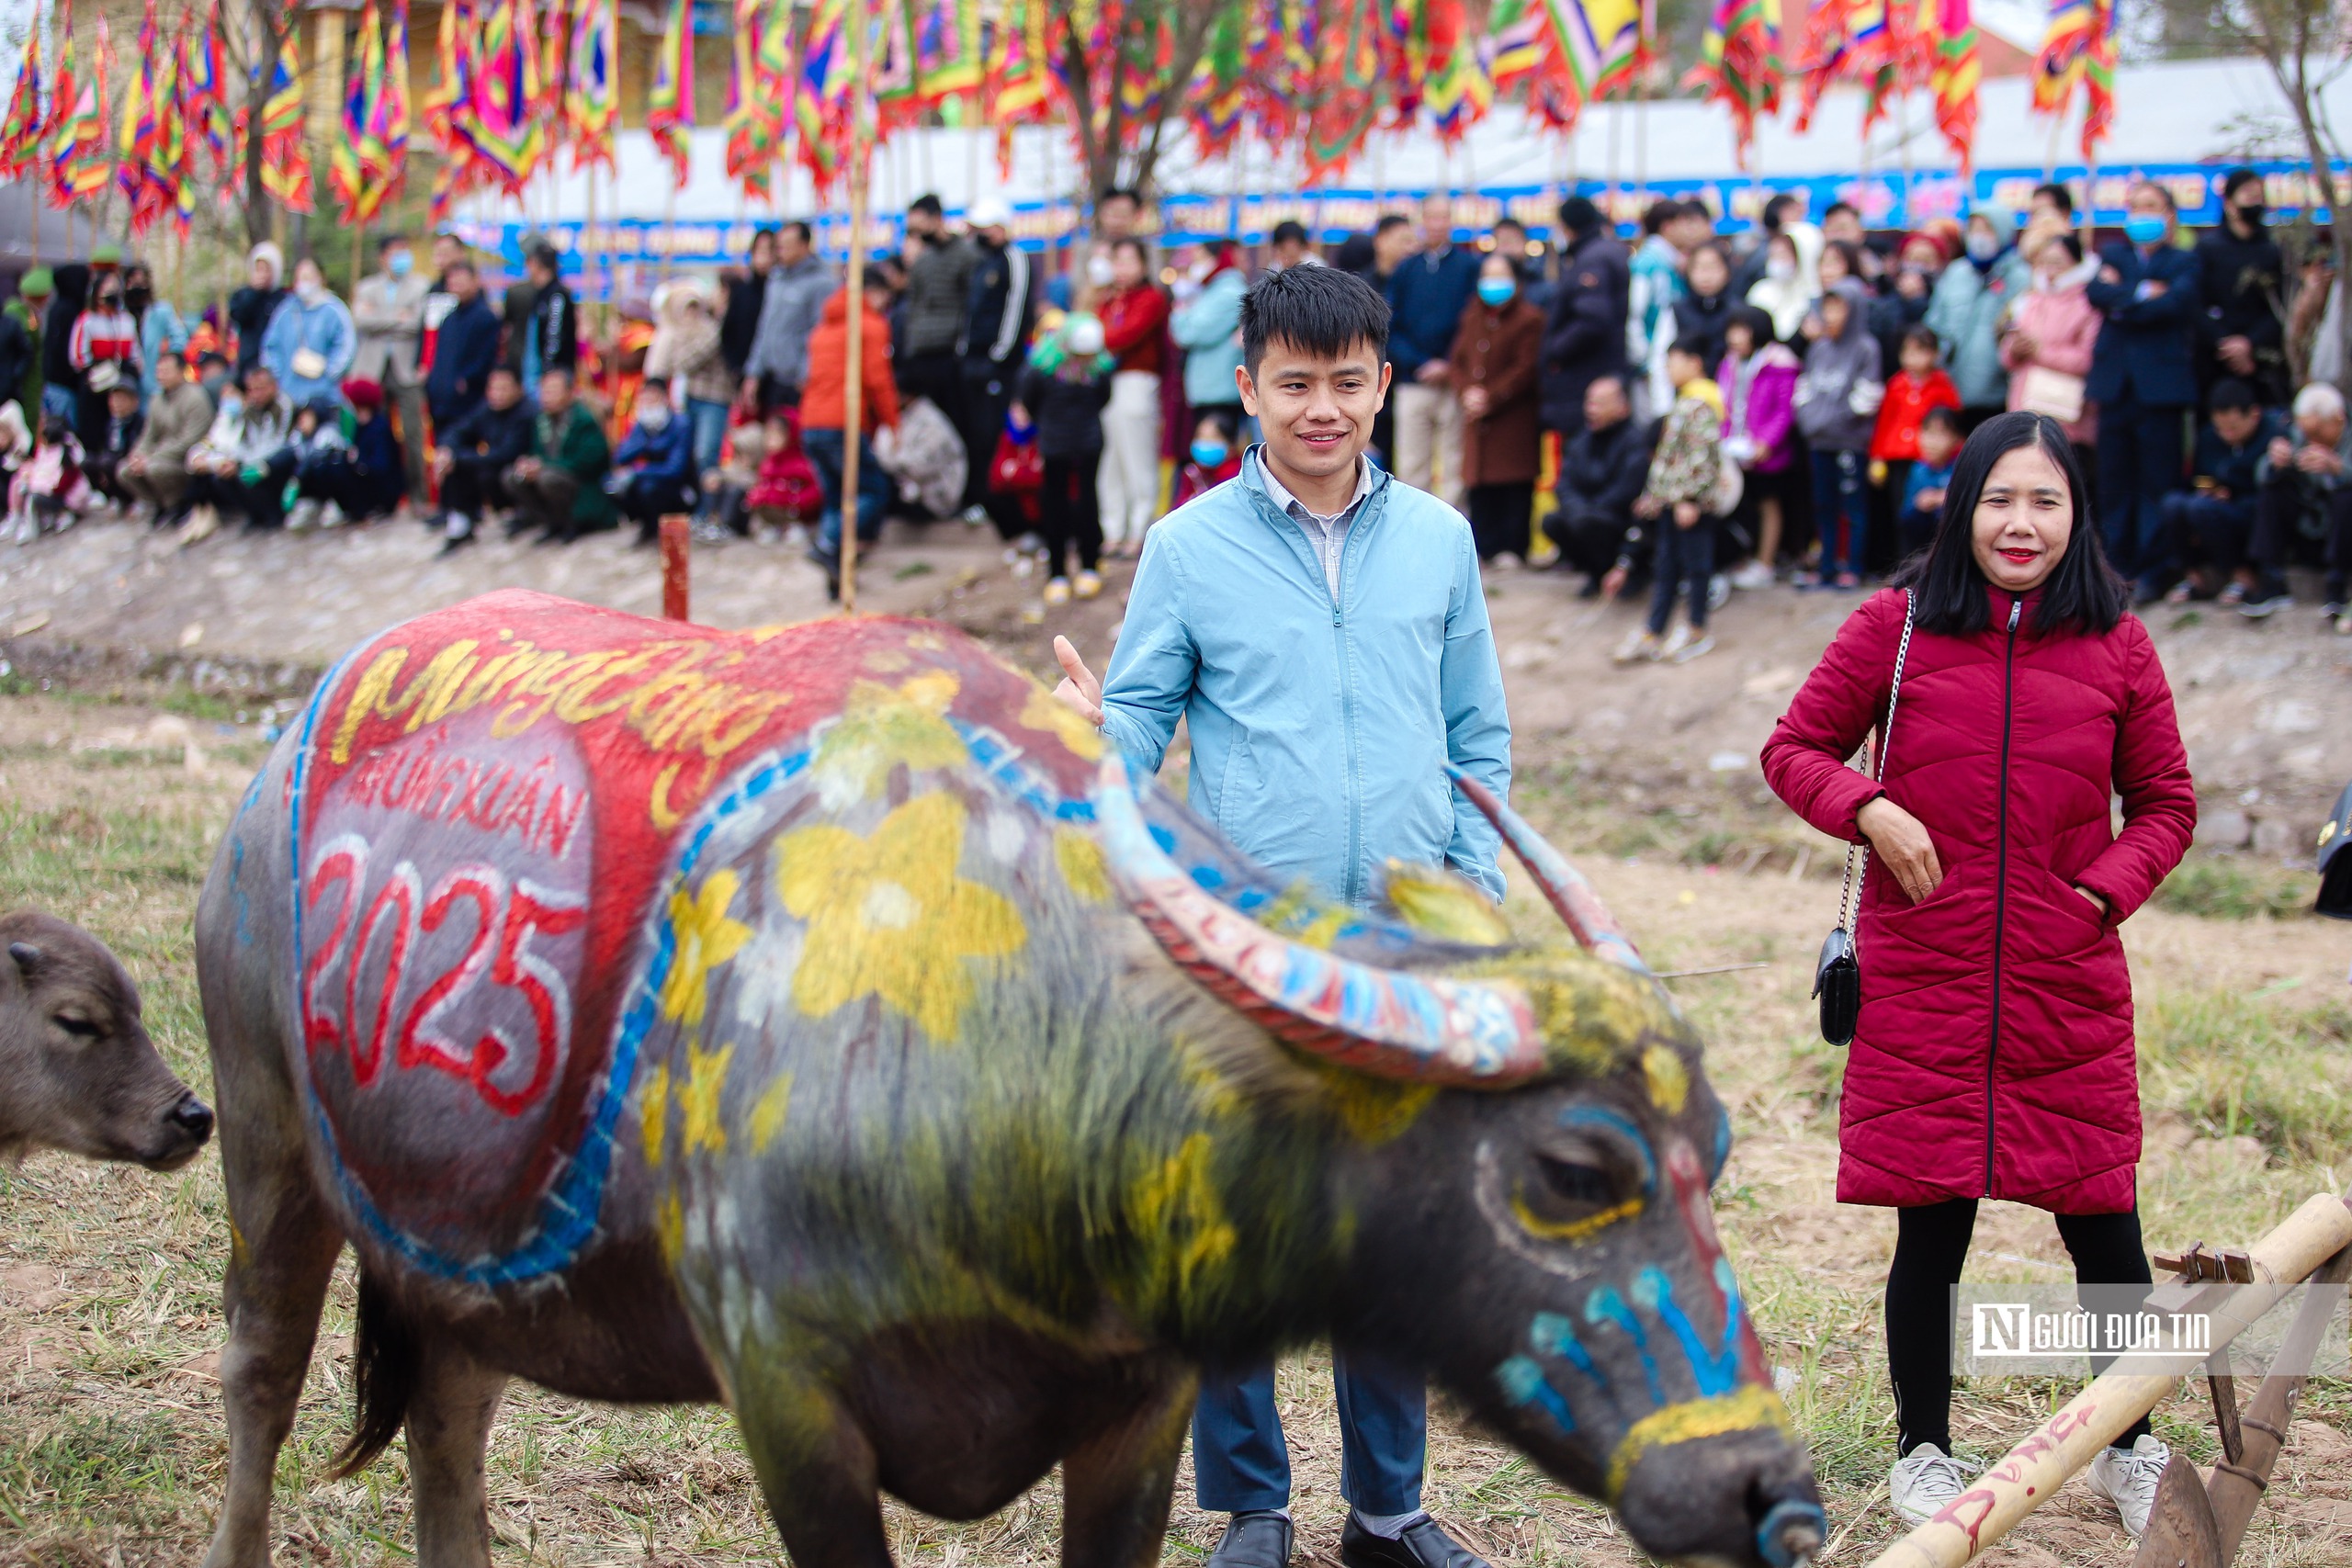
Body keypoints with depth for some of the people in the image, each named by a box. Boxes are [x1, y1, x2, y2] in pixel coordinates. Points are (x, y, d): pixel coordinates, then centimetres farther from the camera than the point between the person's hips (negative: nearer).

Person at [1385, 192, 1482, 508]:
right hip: (1413, 383, 2)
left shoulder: (1470, 266, 2)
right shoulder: (1405, 271, 9)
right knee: (1411, 469, 2)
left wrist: (1451, 366, -10)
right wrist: (1420, 364, -8)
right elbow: (1391, 330, 6)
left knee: (1455, 469, 1)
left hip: (1454, 383, -2)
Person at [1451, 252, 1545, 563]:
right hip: (1477, 418, 5)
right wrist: (1467, 391, -5)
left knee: (1515, 486, -5)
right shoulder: (1472, 318, 17)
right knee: (1479, 485, 2)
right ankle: (1484, 546, 8)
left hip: (1515, 417, -5)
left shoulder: (1529, 319, -3)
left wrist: (1491, 398, -14)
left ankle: (1512, 547, -2)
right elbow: (1459, 361, 15)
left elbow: (1525, 369, -9)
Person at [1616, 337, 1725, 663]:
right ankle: (1652, 633, 16)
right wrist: (1654, 495, 23)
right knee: (1666, 566, 12)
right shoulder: (1683, 402, 15)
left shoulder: (1700, 405, -16)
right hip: (1671, 501, 10)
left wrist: (1690, 499, -23)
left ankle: (1695, 630, 14)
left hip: (1690, 503, -10)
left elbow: (1703, 456, -22)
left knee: (1695, 562, 3)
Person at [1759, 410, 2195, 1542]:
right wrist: (1868, 810, -12)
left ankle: (2130, 1452, 27)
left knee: (2105, 1228, 6)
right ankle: (1924, 1453, 26)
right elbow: (1793, 747, 7)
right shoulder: (1897, 627, -1)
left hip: (2070, 997, 1)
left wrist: (2104, 892, -6)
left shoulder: (2115, 645, 3)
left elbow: (2165, 803, 11)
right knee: (1932, 1225, 6)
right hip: (1923, 990, -1)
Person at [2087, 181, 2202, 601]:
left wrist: (2122, 302, -6)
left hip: (2160, 385, -3)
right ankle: (2121, 563, 10)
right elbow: (2096, 293, -2)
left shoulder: (2183, 262, 8)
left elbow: (2175, 302, -11)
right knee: (2115, 479, 3)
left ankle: (2154, 570, 0)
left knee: (2157, 482, -4)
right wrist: (2143, 293, -12)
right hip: (2116, 383, 3)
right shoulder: (2113, 255, 17)